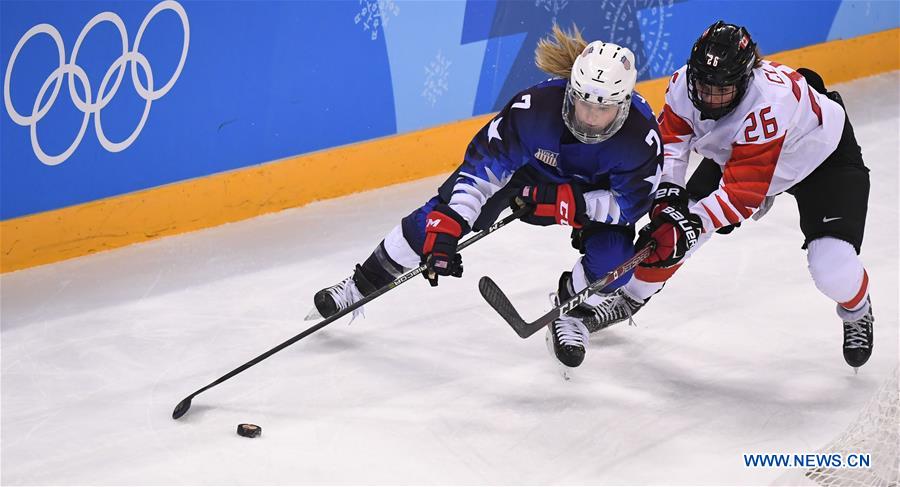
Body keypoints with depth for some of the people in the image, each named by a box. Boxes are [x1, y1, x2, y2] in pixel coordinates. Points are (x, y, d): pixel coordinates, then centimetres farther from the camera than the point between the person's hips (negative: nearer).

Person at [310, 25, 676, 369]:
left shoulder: (640, 134, -36)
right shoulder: (535, 106, -40)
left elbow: (629, 203, -24)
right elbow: (483, 165, -34)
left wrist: (561, 202, -34)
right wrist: (446, 228, -39)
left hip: (596, 188, 1)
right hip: (524, 165, 0)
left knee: (614, 253, -23)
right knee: (438, 217, -8)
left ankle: (572, 312, 10)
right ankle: (363, 285, 12)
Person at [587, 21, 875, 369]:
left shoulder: (769, 101, -43)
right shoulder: (686, 83, -26)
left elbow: (744, 191, -40)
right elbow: (670, 138, -10)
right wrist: (666, 192, -24)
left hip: (824, 159, -6)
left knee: (833, 269, -20)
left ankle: (857, 311, 16)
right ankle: (631, 296, 20)